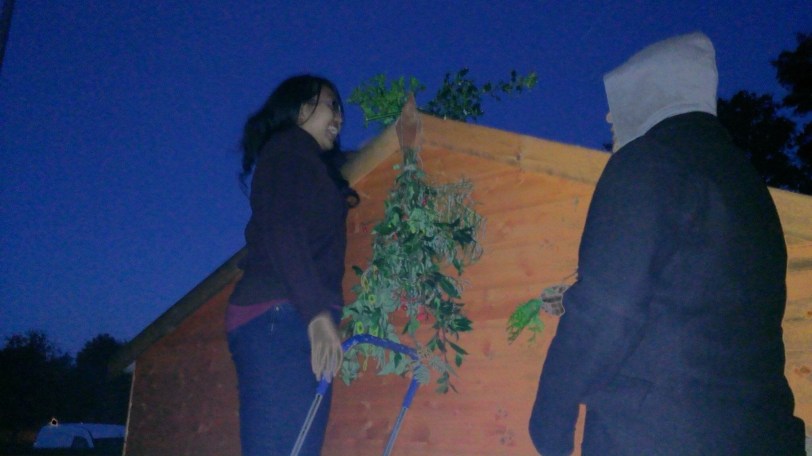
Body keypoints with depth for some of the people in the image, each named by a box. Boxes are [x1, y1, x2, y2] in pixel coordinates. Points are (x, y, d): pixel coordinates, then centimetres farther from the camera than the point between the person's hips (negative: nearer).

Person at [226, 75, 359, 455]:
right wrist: (318, 311, -21)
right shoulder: (289, 146, 3)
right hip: (282, 318, -9)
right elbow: (281, 229, -13)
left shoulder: (308, 163, 30)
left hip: (284, 322, 9)